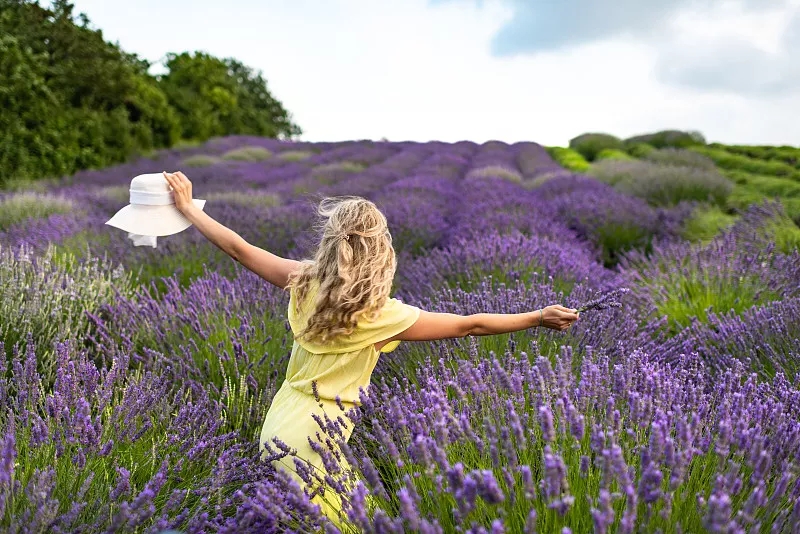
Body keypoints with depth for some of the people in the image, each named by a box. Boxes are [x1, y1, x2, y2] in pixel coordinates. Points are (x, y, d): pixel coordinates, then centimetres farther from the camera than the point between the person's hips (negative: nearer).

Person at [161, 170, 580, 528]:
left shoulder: (305, 282, -6)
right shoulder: (380, 314, -19)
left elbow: (240, 249, 5)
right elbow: (470, 325, -13)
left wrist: (187, 207, 18)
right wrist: (539, 318, -3)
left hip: (277, 427, 6)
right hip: (314, 441, -6)